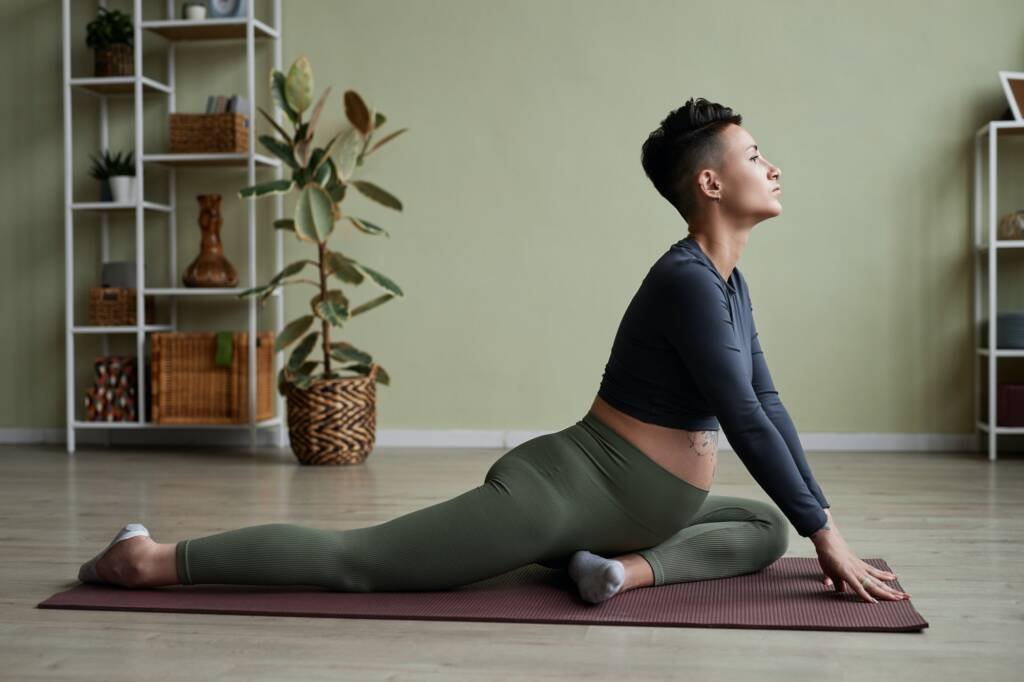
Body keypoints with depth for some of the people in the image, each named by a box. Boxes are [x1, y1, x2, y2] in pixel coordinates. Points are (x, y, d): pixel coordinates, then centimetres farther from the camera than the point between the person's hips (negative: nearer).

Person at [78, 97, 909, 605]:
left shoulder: (729, 281, 10)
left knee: (766, 528, 19)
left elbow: (768, 403, 16)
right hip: (564, 491, -10)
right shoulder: (686, 281, -21)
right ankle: (153, 558, 0)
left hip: (626, 510, 10)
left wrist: (822, 524, 15)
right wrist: (827, 535, -14)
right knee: (353, 559, -8)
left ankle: (631, 567, -1)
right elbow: (746, 423, -23)